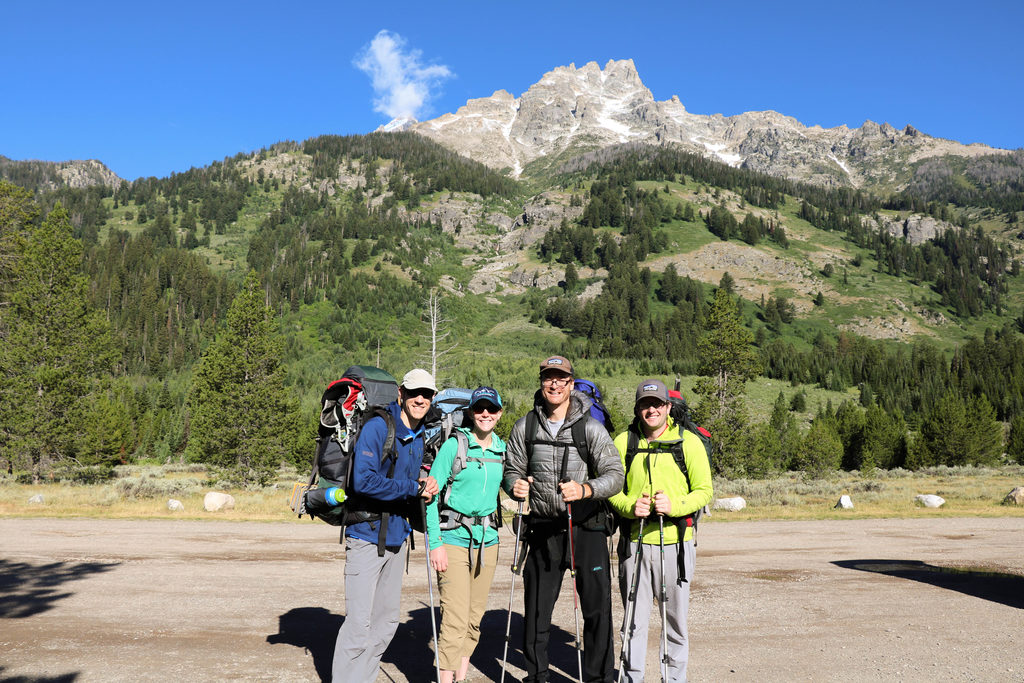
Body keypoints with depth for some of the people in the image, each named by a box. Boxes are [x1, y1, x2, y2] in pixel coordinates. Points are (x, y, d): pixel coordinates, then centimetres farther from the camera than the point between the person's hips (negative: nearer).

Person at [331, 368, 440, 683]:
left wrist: (423, 488, -1)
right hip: (368, 535, -8)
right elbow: (364, 481, -24)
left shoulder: (419, 436, 11)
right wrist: (414, 488, -17)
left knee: (387, 621, 14)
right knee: (359, 623, -6)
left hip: (397, 536, 8)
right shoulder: (378, 427, -14)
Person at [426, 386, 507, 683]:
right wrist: (435, 543, -13)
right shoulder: (454, 445, -7)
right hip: (454, 538, -5)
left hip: (488, 540, 5)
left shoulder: (502, 448, 8)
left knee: (476, 615, 12)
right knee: (455, 617, -8)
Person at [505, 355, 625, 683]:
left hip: (587, 528, -2)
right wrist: (514, 485, -12)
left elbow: (615, 475, -9)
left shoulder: (591, 428, -6)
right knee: (536, 608, 12)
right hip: (544, 530, 2)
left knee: (597, 607, 2)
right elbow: (512, 469, 11)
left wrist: (585, 490, -27)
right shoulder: (526, 426, 3)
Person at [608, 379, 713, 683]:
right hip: (634, 541, 1)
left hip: (675, 543, -1)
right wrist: (629, 506, -12)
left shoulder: (689, 441, 1)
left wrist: (674, 505, -18)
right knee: (634, 618, 8)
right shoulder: (624, 441, 4)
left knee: (675, 617, 8)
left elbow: (704, 491, 0)